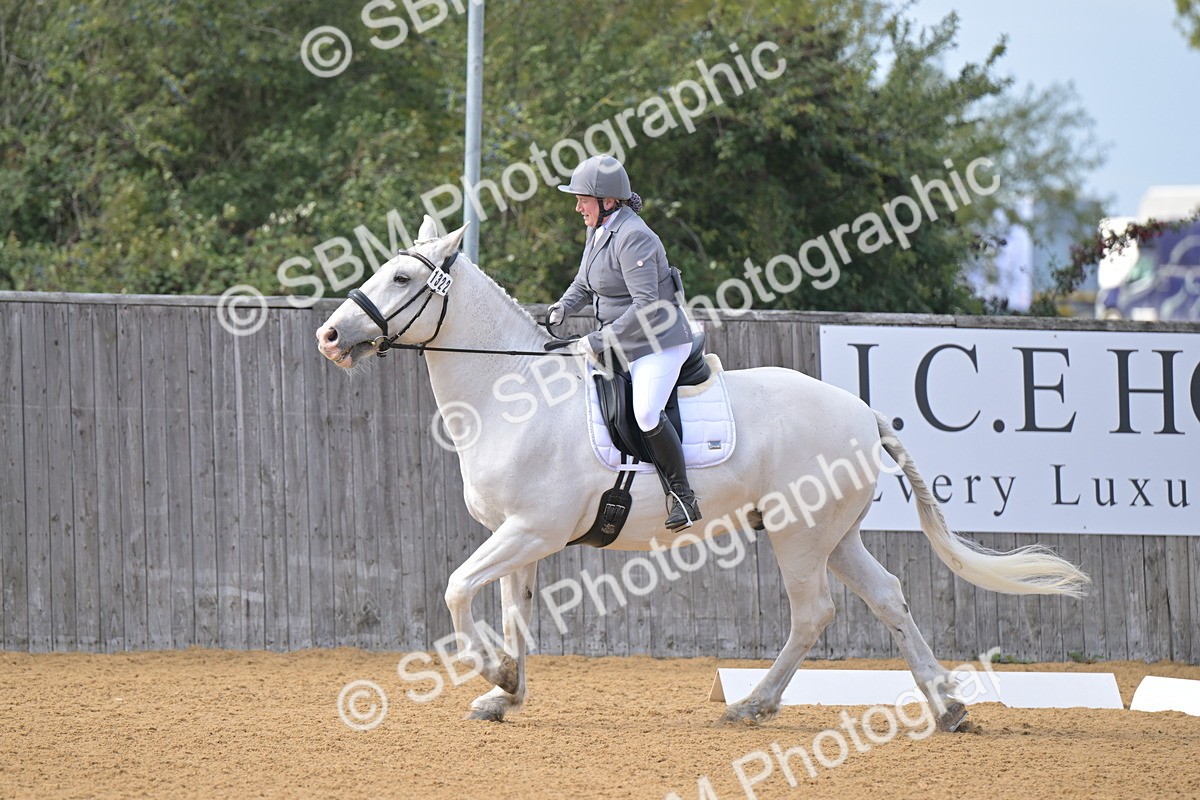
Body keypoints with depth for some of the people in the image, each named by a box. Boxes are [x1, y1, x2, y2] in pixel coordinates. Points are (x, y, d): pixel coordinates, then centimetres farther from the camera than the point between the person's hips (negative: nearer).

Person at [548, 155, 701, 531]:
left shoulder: (633, 239, -22)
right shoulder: (599, 231, 9)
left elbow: (646, 307, -27)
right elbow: (585, 282, 23)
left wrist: (601, 341, -25)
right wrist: (564, 306, 2)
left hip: (659, 343, -10)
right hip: (619, 342, 11)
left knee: (646, 413, -27)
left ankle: (683, 496, -16)